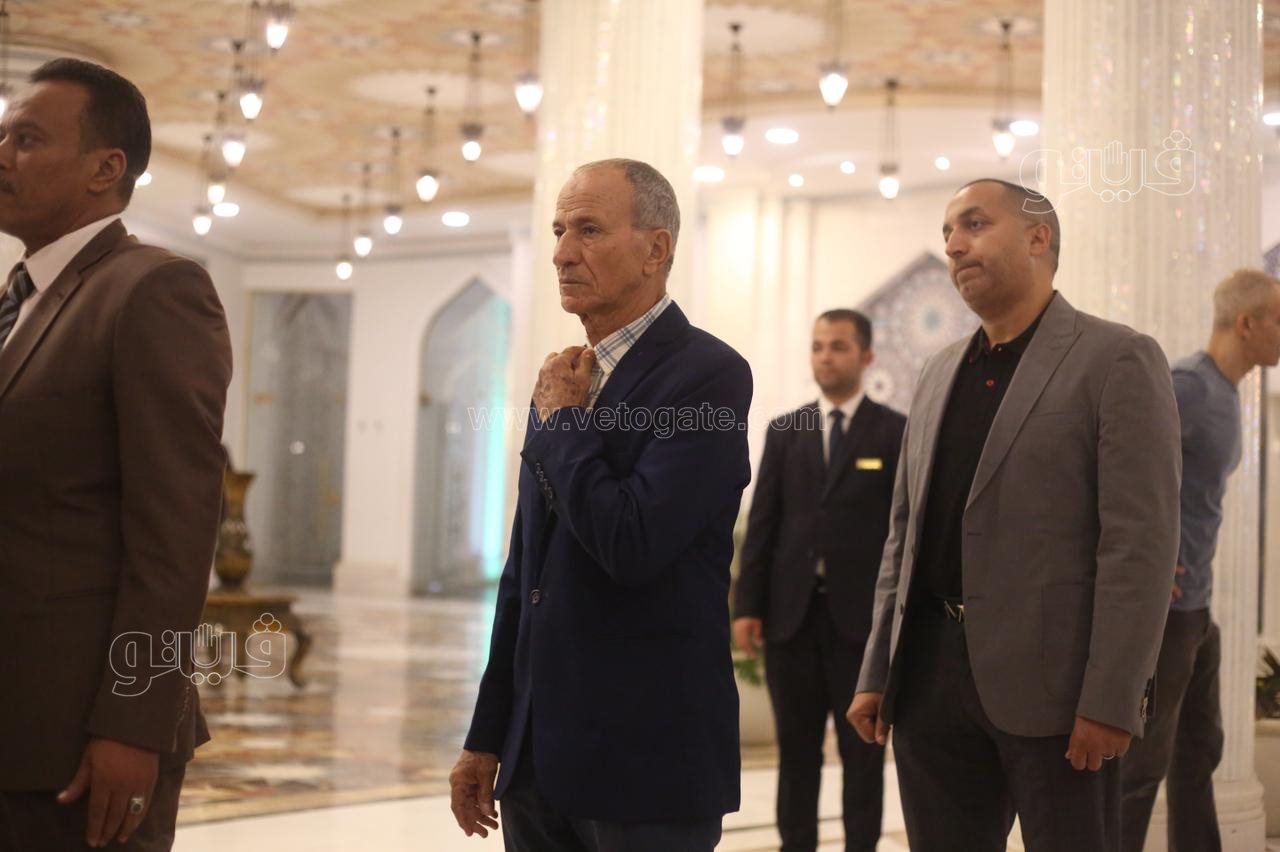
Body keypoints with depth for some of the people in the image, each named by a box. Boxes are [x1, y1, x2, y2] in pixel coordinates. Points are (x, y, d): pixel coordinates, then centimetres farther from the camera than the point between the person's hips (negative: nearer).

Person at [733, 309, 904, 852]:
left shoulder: (896, 432, 2)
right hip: (792, 612, 3)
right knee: (796, 749, 8)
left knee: (862, 750, 3)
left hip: (861, 615, -3)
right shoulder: (784, 431, 11)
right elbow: (762, 522, 7)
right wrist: (747, 605, 0)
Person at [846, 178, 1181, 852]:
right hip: (931, 672, 6)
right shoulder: (940, 374, 16)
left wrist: (1111, 700, -17)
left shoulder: (1116, 359, -4)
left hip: (1049, 679, -6)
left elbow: (1140, 542, -12)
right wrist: (875, 673, 12)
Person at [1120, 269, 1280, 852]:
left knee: (1198, 752, 15)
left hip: (1195, 604, 10)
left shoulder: (1221, 392, 13)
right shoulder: (1188, 385, -17)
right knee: (1143, 760, -4)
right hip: (1161, 605, -10)